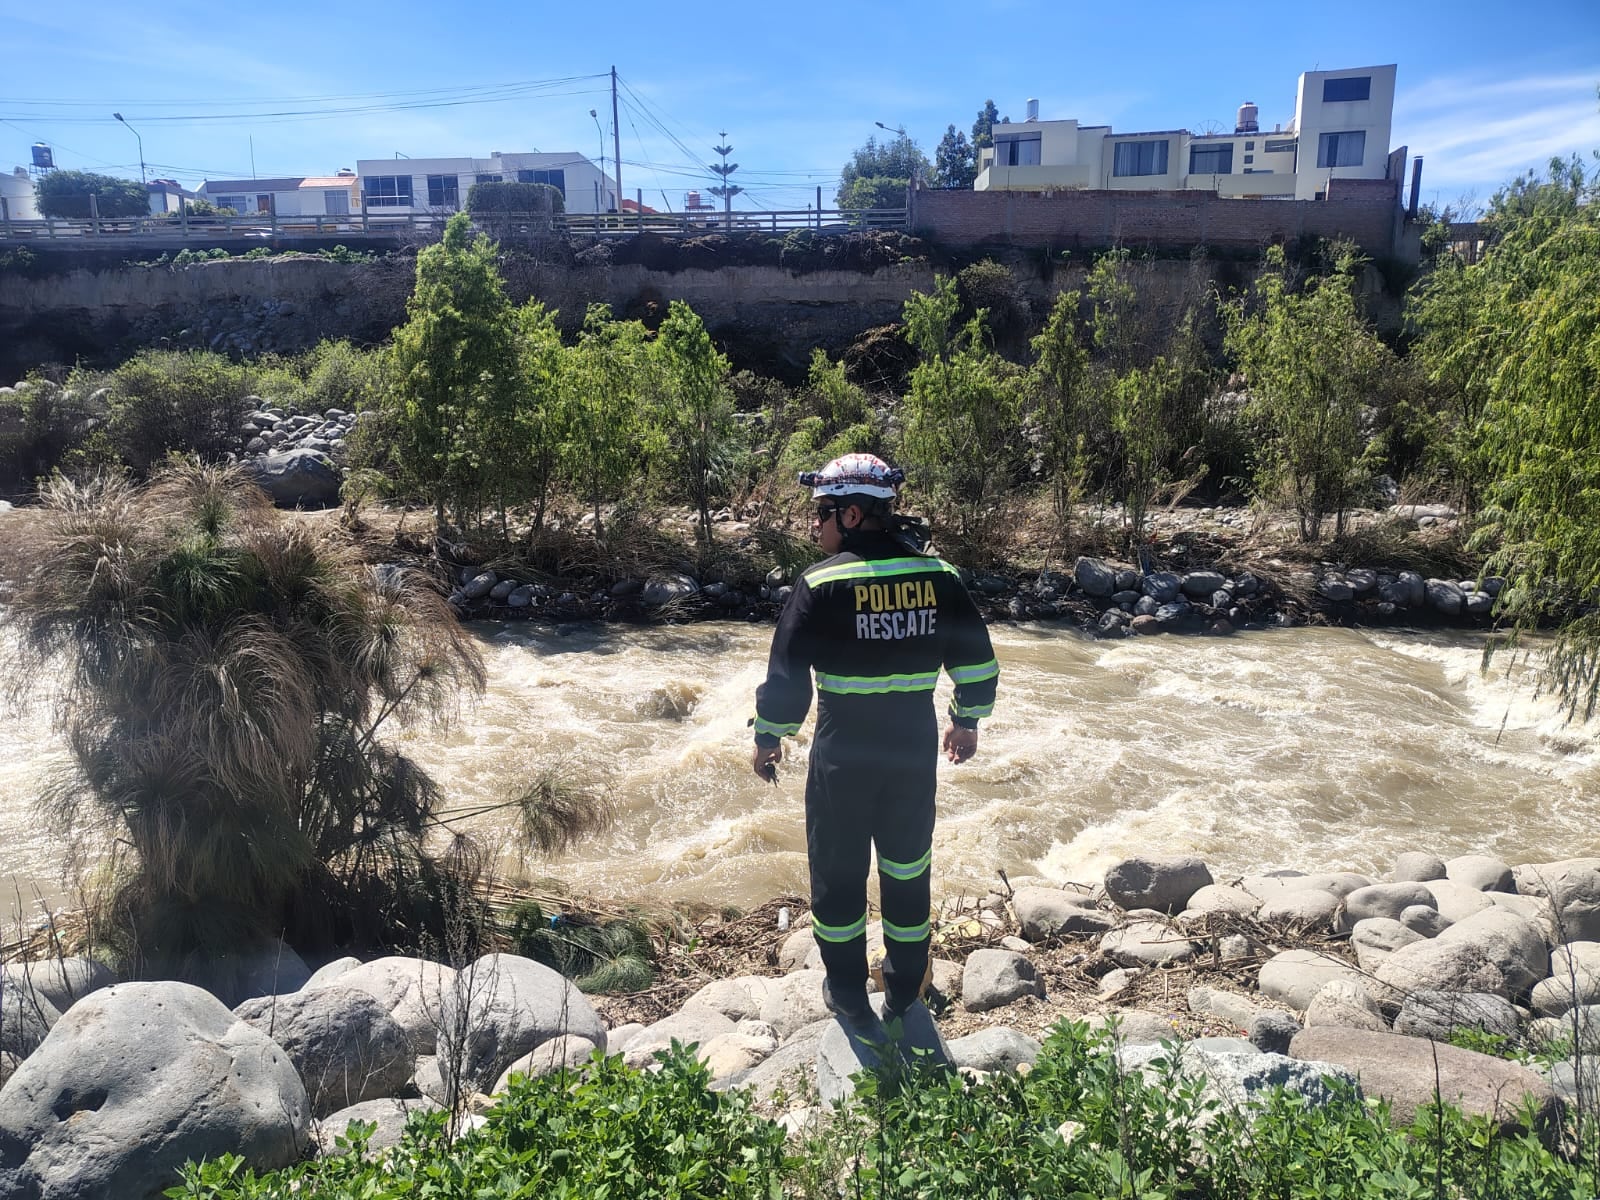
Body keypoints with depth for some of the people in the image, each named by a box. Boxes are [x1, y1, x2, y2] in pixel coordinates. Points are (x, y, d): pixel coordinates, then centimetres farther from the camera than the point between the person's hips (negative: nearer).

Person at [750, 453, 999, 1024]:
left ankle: (848, 992, 28)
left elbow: (787, 673, -13)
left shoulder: (822, 582, -14)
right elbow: (978, 663, 4)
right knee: (908, 868, 19)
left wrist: (768, 737, 2)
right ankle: (904, 990, 32)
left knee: (838, 870, 15)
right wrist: (967, 722, 19)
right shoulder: (938, 575, -2)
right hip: (916, 748, 4)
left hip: (843, 752, -3)